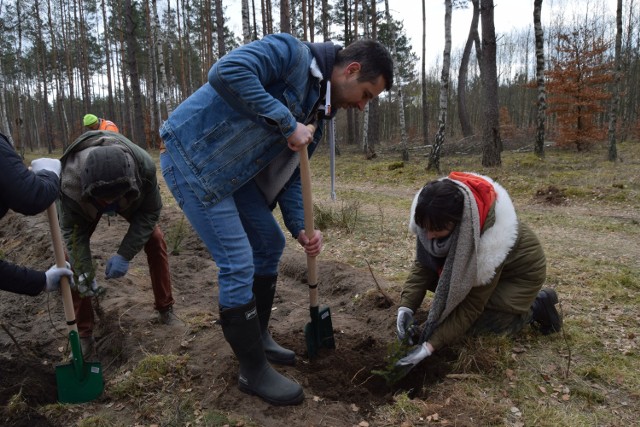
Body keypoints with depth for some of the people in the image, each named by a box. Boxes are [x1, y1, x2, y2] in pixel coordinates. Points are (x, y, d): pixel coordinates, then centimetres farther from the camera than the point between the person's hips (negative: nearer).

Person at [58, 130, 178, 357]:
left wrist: (125, 254, -30)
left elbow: (150, 212, -26)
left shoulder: (144, 166, -43)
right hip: (84, 206, 0)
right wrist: (84, 272, -28)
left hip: (130, 200, 1)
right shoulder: (69, 181, -43)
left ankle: (166, 310, 7)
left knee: (155, 240, -12)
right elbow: (72, 229, -25)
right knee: (72, 257, -14)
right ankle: (84, 334, 0)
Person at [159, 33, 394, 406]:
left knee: (270, 244, 14)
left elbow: (289, 175, 9)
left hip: (233, 171, 10)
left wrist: (300, 227, -4)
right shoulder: (291, 54, -15)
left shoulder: (317, 112, 10)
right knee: (238, 265, -9)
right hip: (193, 157, -10)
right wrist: (287, 123, -27)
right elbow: (226, 72, -31)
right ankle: (255, 372, 9)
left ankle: (259, 338, 32)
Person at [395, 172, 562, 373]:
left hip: (519, 272, -6)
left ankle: (535, 307, 3)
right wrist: (406, 307, -30)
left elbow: (472, 306, -32)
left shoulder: (490, 239, -41)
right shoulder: (436, 217, -26)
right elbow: (423, 263, -16)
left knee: (473, 326, -14)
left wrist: (429, 345, -35)